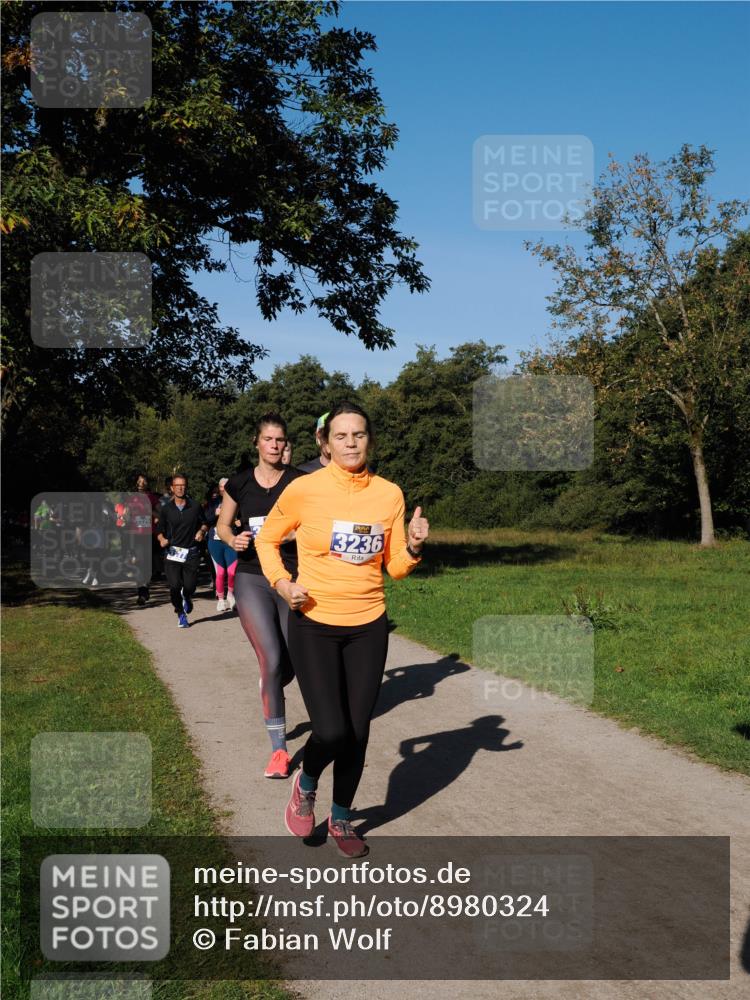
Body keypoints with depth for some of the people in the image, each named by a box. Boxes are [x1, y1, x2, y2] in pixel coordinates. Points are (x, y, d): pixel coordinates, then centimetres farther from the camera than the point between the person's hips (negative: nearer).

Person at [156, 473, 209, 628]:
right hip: (172, 553, 0)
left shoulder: (195, 506, 5)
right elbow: (160, 530, 11)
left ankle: (186, 598, 34)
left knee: (190, 586, -6)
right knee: (174, 586, -11)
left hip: (191, 553, 0)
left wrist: (202, 531, -5)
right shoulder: (166, 509, 5)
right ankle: (181, 614, 12)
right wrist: (162, 539, -10)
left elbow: (204, 523, 16)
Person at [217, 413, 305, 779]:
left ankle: (270, 698, 45)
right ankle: (278, 749, -5)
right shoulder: (240, 483, 4)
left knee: (290, 665, 7)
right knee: (271, 660, -16)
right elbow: (222, 525, 16)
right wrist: (233, 540, -5)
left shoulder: (300, 482, -1)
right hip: (252, 579, 0)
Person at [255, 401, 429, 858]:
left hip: (368, 628, 3)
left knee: (358, 732, 9)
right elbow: (267, 539, 6)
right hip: (313, 625, -3)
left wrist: (413, 547, -15)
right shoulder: (304, 489, -10)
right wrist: (281, 582, -10)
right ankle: (306, 785, 25)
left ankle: (341, 819, 33)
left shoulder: (390, 494, -2)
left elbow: (395, 567, 5)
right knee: (332, 731, -10)